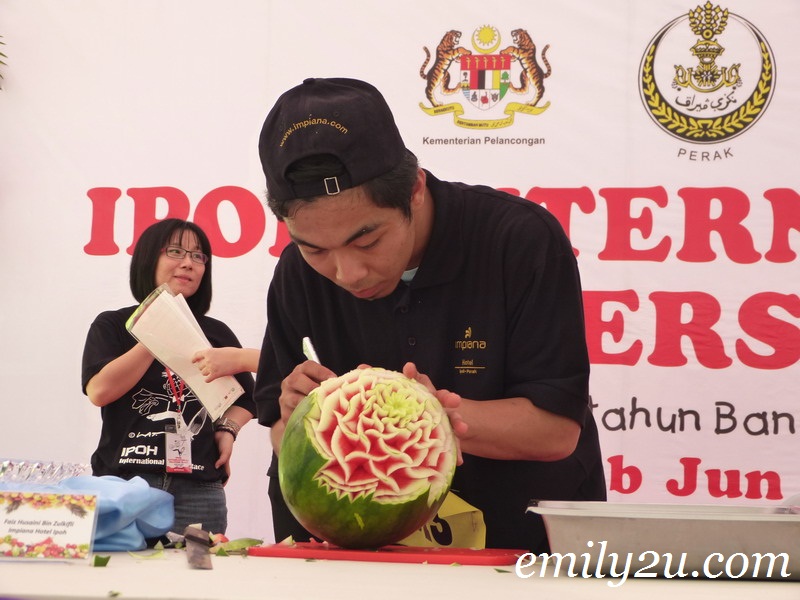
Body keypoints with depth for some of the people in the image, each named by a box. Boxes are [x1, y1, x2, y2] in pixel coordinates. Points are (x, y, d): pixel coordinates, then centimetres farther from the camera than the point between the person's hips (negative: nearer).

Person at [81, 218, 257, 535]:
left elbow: (247, 399, 21)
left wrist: (227, 429, -1)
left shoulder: (216, 333, 17)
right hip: (123, 485, -2)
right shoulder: (112, 326, 9)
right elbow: (99, 391, -7)